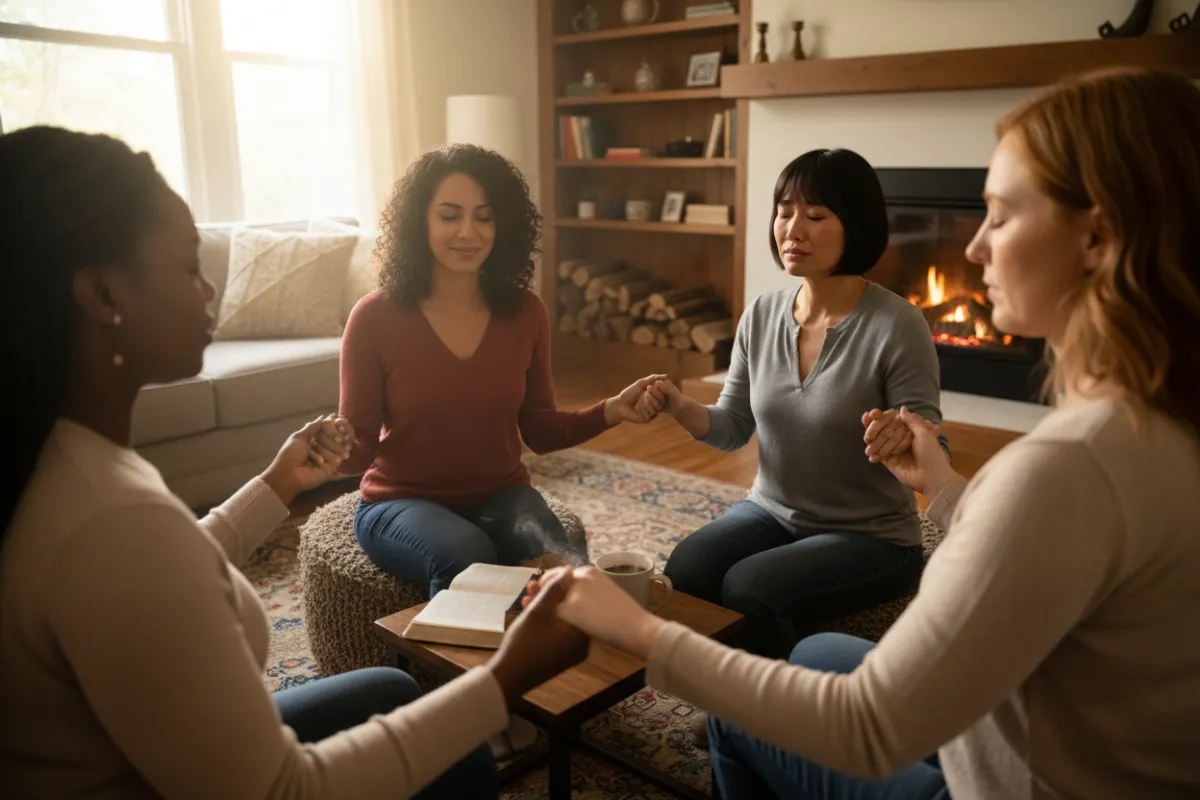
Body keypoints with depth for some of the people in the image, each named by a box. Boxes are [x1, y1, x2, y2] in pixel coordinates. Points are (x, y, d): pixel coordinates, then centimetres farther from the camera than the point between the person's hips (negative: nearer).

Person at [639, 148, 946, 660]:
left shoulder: (897, 326, -18)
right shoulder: (762, 314, -2)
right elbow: (732, 428, 6)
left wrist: (904, 440, -37)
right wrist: (679, 407, -14)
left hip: (871, 536, -4)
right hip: (771, 511, 4)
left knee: (748, 587, -27)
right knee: (683, 571, -22)